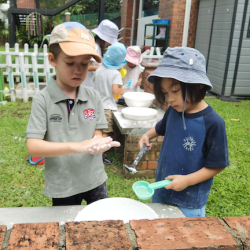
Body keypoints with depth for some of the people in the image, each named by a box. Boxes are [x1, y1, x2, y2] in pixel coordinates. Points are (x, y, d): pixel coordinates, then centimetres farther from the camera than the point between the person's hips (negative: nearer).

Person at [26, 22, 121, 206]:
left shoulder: (93, 97, -6)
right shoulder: (43, 100, -15)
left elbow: (97, 136, -2)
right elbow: (33, 147, -21)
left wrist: (98, 144, -26)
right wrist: (75, 146, -34)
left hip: (95, 180, 3)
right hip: (63, 185, -2)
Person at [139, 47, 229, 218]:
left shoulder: (213, 122, -23)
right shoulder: (173, 111, -6)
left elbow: (217, 165, -16)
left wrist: (188, 180, -23)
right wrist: (148, 135, 2)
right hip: (161, 192, 6)